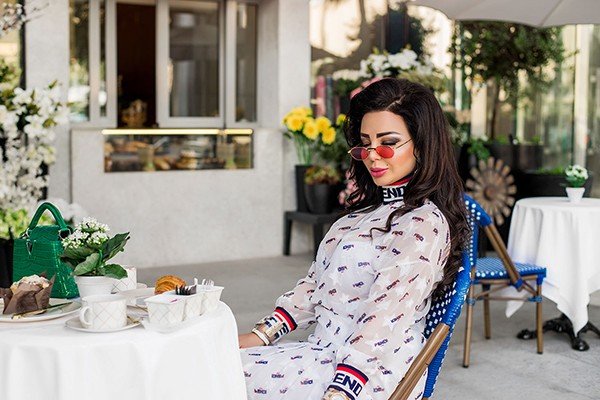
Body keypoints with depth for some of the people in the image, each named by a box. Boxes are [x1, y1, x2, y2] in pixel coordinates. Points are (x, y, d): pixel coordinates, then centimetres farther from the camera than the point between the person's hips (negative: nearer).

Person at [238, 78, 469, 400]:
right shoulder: (370, 207, 15)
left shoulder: (424, 223, -15)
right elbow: (316, 283, 15)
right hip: (329, 352, 9)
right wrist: (261, 335, 6)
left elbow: (383, 318, -26)